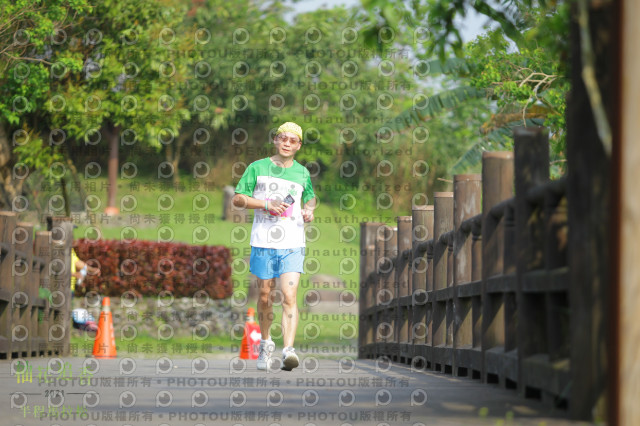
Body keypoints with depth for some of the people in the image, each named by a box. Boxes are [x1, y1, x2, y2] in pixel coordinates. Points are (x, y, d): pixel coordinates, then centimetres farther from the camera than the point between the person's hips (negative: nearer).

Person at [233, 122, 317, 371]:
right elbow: (237, 199, 2)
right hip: (263, 244, 0)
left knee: (289, 297, -14)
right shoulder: (257, 168, 4)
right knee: (264, 297, 9)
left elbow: (310, 197, 28)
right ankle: (265, 344, 31)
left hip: (292, 246, 0)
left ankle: (288, 351, -22)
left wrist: (309, 210, 5)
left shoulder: (302, 173, 10)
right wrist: (266, 204, -11)